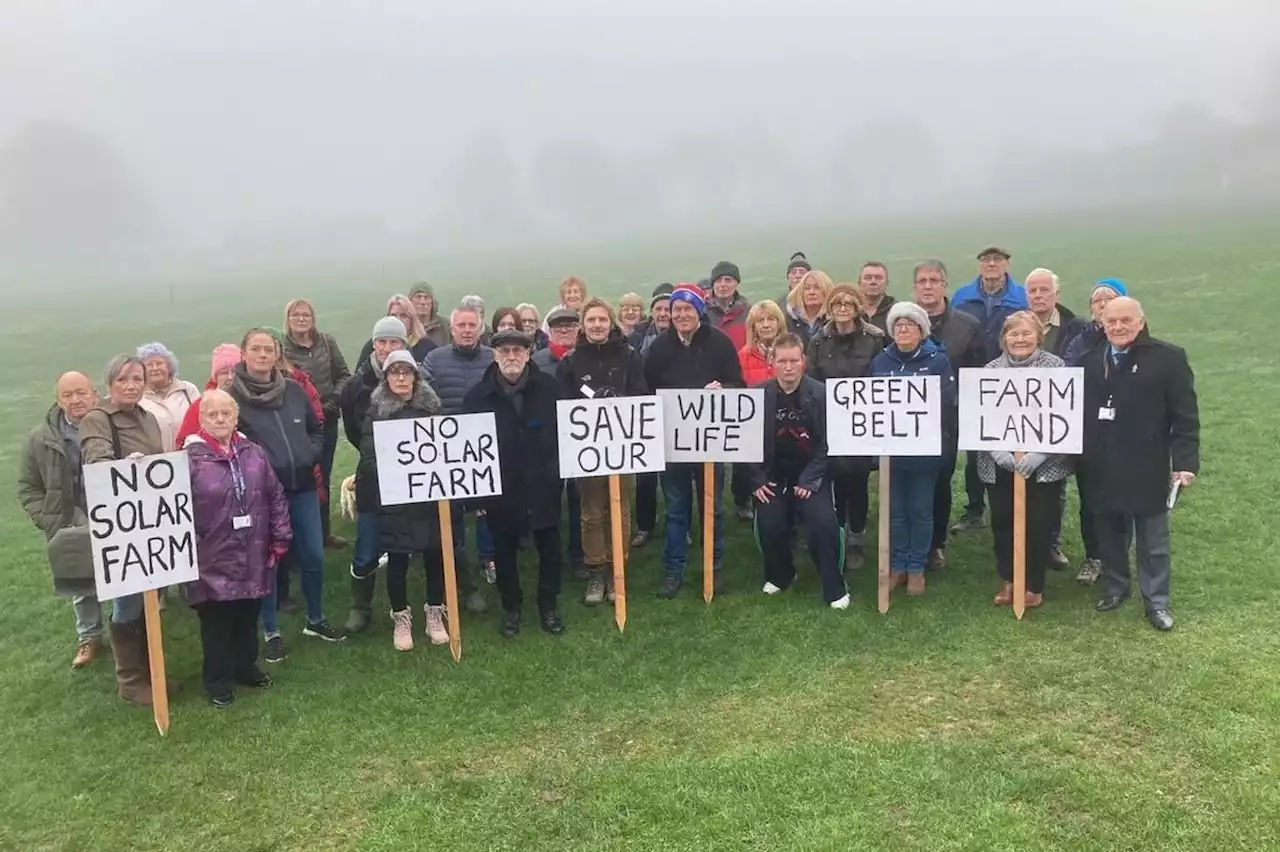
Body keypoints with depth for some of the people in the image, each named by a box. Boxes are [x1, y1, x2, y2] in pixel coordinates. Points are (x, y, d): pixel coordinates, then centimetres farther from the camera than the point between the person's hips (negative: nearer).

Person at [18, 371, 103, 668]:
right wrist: (48, 522, -7)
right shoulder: (40, 438, -2)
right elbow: (28, 488, 4)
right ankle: (89, 638, 38)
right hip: (70, 529, 2)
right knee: (81, 587, 19)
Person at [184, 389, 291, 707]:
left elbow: (276, 498, 8)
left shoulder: (254, 453, 4)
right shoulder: (190, 458, -9)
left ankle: (246, 667, 37)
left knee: (248, 618, 18)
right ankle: (219, 681, 23)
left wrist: (280, 539, 5)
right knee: (217, 624, 8)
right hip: (213, 563, -4)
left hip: (253, 559, 4)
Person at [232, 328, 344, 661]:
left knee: (313, 556, 10)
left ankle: (315, 620, 30)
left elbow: (317, 429, 16)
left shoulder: (294, 390, 5)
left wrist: (311, 455, 1)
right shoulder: (233, 396, -8)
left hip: (302, 487, 4)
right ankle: (271, 632, 20)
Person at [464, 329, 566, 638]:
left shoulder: (549, 388, -5)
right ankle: (511, 608, 29)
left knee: (549, 548, 10)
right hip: (500, 489, 0)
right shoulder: (478, 395, -6)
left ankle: (548, 605, 28)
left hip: (543, 486, 0)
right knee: (505, 552, 13)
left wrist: (561, 473, -4)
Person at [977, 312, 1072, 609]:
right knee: (1002, 522, 8)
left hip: (1044, 464, -2)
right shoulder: (991, 370, 5)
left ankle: (1034, 585, 19)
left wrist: (1037, 454, -17)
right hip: (999, 464, 3)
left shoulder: (1056, 366, -3)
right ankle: (1009, 581, 26)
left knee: (1038, 524, 3)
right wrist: (998, 451, -13)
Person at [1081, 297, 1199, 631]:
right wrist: (1081, 457, 3)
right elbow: (1079, 410, 7)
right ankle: (1115, 588, 31)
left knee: (1152, 541, 8)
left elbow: (1185, 416, -8)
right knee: (1110, 534, 15)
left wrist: (1185, 462, -14)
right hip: (1102, 468, 4)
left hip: (1147, 468, -3)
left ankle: (1157, 601, 19)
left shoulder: (1168, 358, -7)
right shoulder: (1091, 360, 5)